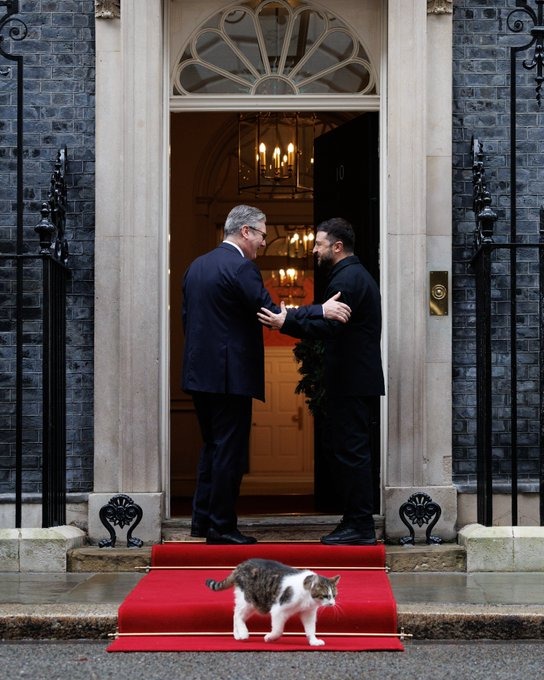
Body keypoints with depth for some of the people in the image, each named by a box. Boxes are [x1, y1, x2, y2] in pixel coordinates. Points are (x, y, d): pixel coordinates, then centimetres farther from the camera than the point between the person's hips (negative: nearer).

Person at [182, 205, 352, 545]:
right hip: (230, 374, -9)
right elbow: (271, 314, -19)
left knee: (213, 447, 17)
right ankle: (221, 526, 2)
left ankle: (202, 519, 19)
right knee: (230, 451, -2)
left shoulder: (197, 265, 13)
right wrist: (321, 310, -17)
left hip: (199, 372, 9)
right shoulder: (241, 267, -14)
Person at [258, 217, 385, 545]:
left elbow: (331, 326, -23)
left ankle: (360, 527, -3)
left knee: (351, 451, -7)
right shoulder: (357, 274, 19)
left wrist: (287, 323, -26)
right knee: (351, 450, 13)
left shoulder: (347, 278, -14)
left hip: (351, 382, -11)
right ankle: (357, 522, 17)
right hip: (356, 379, 11)